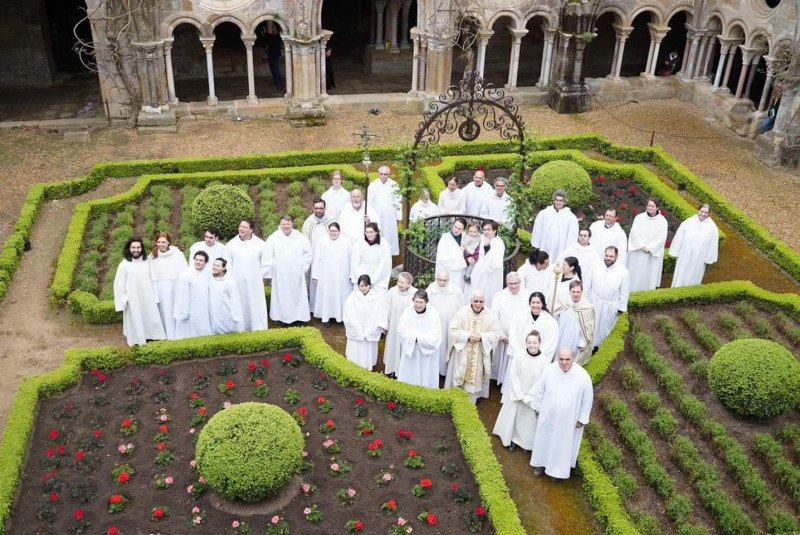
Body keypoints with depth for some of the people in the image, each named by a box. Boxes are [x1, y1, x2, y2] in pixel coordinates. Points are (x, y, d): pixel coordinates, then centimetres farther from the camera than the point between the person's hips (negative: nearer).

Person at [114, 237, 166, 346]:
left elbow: (152, 280, 8)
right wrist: (124, 300, -5)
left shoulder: (146, 262, 3)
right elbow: (119, 284, -4)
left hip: (147, 299, 4)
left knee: (151, 321, 6)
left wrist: (155, 296, 5)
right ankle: (138, 344, 11)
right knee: (136, 323, 3)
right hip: (133, 301, -3)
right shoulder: (124, 264, -8)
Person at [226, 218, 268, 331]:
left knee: (255, 305, 2)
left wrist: (262, 276, 5)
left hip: (254, 282, 0)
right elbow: (228, 264, 5)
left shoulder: (260, 244, -2)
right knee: (240, 306, 3)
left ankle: (259, 328, 10)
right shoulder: (231, 244, 0)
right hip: (237, 282, 0)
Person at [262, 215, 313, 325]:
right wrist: (266, 274, -10)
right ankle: (284, 317, 16)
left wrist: (303, 267, -2)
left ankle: (298, 316, 20)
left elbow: (307, 253, 5)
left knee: (297, 295, 8)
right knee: (282, 296, 6)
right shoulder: (272, 239, -7)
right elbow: (267, 258, -7)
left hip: (296, 275, 1)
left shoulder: (301, 238, -3)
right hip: (280, 275, -1)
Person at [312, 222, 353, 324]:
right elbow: (316, 260, 1)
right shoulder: (322, 243, -1)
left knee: (341, 296, 6)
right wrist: (315, 276, -1)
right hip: (325, 277, 0)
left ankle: (342, 316, 18)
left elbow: (352, 260, 0)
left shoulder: (346, 243, -2)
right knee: (326, 296, 5)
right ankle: (326, 316, 16)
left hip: (342, 278, 0)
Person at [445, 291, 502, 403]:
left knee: (477, 373, 10)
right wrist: (468, 335, -22)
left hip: (480, 354, 1)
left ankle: (475, 396, 26)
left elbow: (497, 333, -5)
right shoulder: (462, 312, -11)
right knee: (459, 373, 7)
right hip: (462, 352, -1)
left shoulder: (490, 315, -8)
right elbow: (452, 330, -10)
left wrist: (481, 336, -20)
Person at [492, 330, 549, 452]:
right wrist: (520, 395, -14)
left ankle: (526, 443, 29)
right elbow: (513, 377, -9)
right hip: (516, 395, 1)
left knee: (529, 420, 10)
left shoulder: (545, 361, -14)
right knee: (513, 417, 15)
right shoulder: (519, 357, -13)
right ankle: (513, 439, 35)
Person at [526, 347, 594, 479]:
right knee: (544, 439, 23)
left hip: (569, 419, -1)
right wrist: (537, 409, 4)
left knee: (563, 443, 19)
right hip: (548, 415, 2)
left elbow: (588, 398, -11)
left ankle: (558, 468, 44)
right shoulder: (549, 370, -22)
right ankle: (541, 463, 49)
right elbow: (539, 391, -6)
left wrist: (582, 419, -4)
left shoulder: (583, 376, -26)